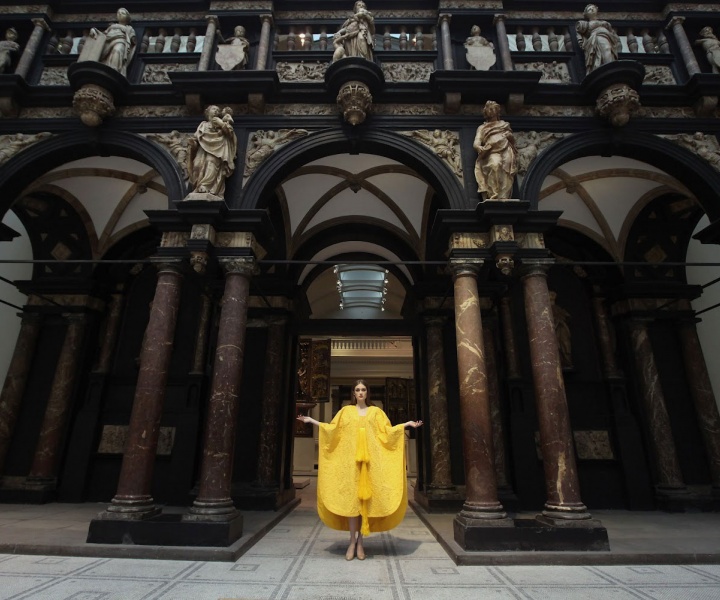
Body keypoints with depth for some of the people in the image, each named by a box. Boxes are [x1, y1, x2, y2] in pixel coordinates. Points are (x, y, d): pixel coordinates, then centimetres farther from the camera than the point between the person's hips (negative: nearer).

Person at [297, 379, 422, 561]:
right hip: (350, 459, 0)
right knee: (351, 498, -2)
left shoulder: (376, 412, 11)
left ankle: (360, 542, 12)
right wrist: (312, 421, 2)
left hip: (370, 460, 1)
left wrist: (407, 424, 1)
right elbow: (332, 429, 8)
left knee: (365, 499, 1)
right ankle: (352, 542, 9)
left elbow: (387, 432, 9)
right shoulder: (346, 411, 10)